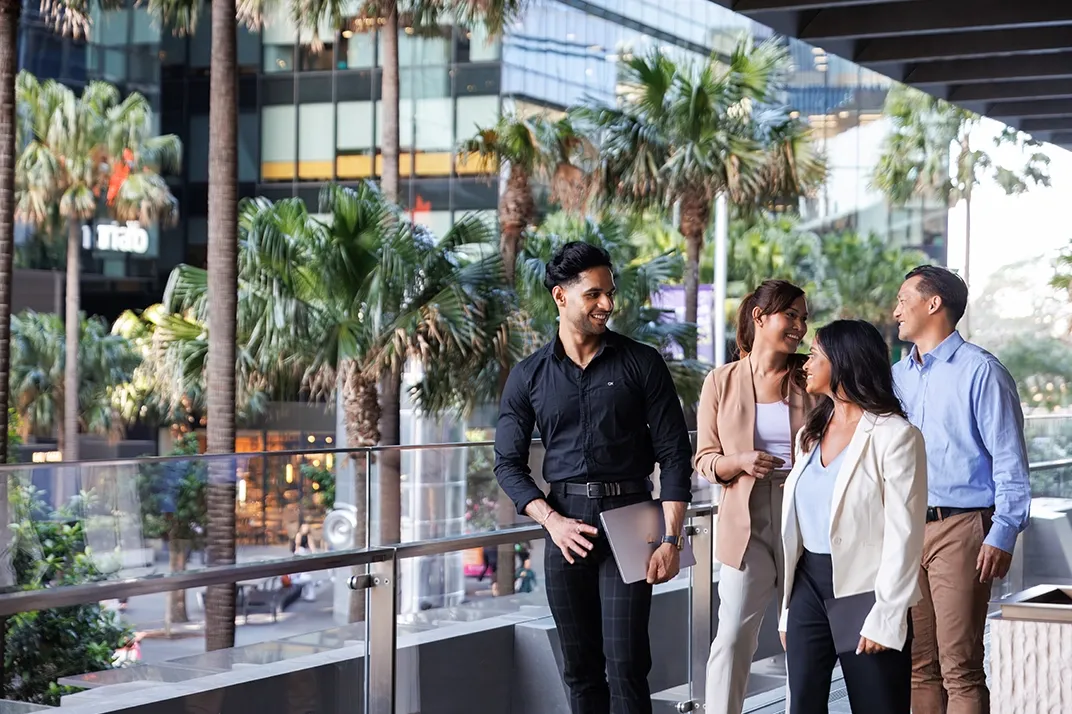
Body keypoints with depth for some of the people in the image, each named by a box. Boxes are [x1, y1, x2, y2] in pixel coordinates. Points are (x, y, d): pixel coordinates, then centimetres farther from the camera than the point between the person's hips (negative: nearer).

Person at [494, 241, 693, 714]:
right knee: (579, 668, 8)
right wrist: (552, 521, -9)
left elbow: (674, 454, -2)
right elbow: (509, 464, 7)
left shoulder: (641, 364, 0)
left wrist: (671, 538, -10)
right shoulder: (529, 377, 6)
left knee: (625, 663, -8)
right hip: (565, 522, 2)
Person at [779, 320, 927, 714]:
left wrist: (886, 617, -16)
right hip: (809, 584, 6)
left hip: (863, 589, -6)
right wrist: (787, 607, 10)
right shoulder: (811, 432, 13)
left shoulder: (894, 435, -9)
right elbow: (795, 522, 13)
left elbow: (903, 535, -13)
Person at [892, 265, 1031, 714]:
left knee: (959, 667, -8)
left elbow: (1010, 463, -8)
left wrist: (1003, 536, -15)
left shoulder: (980, 371, -5)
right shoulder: (897, 377, 15)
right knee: (918, 664, 9)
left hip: (959, 530, -6)